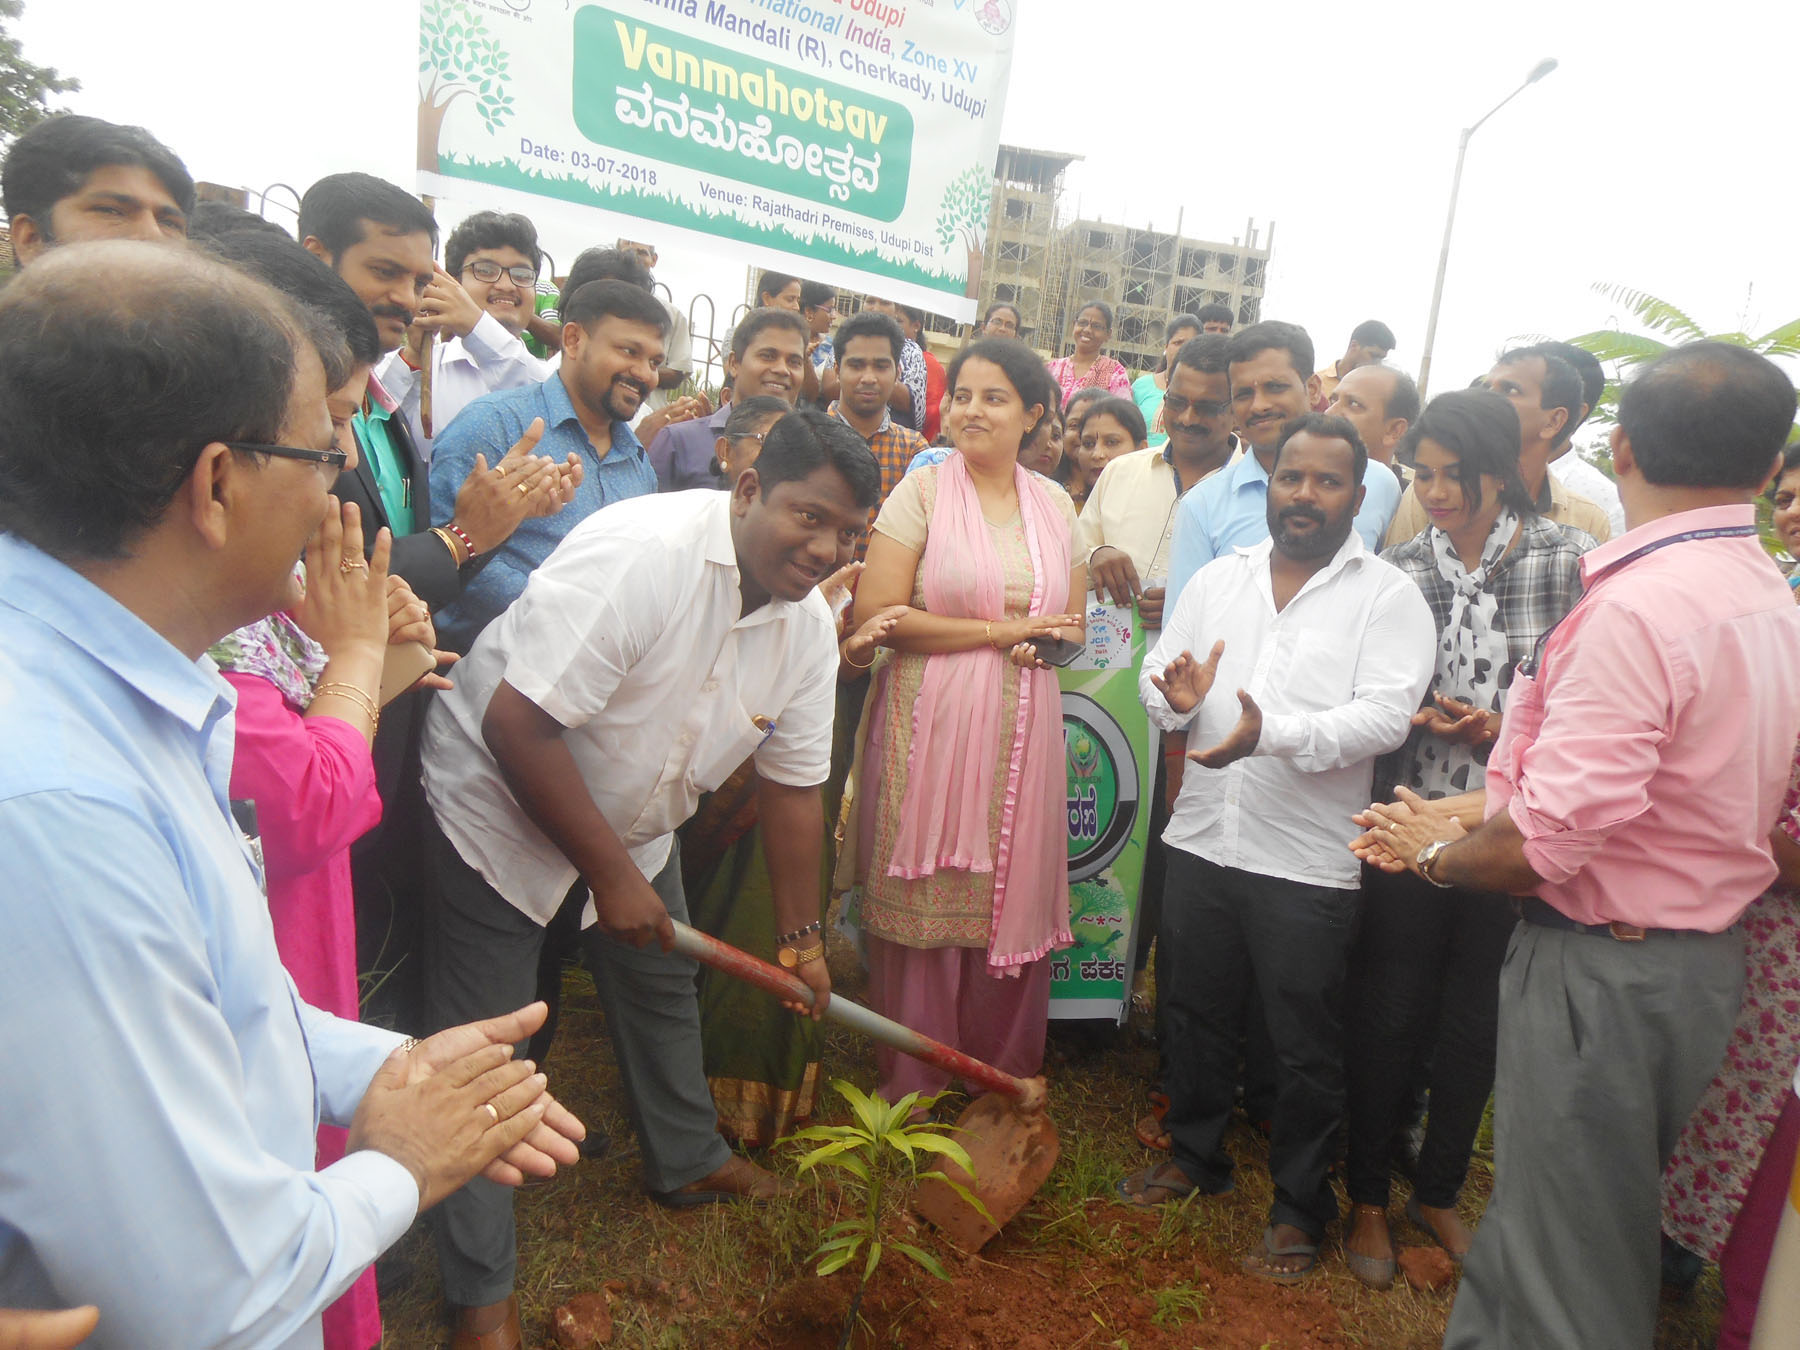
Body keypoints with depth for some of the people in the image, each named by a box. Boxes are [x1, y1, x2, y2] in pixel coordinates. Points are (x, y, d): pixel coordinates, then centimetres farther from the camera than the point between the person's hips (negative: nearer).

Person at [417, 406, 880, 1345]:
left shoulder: (808, 622, -9)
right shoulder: (641, 555, -33)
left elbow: (793, 784, 0)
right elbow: (516, 722, -33)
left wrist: (801, 935, 3)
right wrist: (611, 874, -26)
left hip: (633, 817, 7)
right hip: (500, 804, -7)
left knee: (662, 984, 20)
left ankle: (687, 1163, 45)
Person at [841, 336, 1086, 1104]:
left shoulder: (1056, 506, 12)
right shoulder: (922, 492, -2)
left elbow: (1073, 623, 19)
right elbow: (875, 612, -12)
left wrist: (1048, 639, -5)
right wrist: (997, 630, -10)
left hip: (1021, 732, 4)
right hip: (931, 724, -3)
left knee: (1014, 896, 8)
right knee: (925, 898, 2)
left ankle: (1003, 1073, 28)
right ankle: (913, 1085, 21)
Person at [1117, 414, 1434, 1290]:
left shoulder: (1389, 597, -6)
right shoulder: (1218, 579, 8)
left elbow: (1385, 716, -17)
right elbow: (1159, 675, 9)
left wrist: (1273, 735, -31)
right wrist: (1176, 697, -15)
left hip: (1308, 862, -4)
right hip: (1203, 838, 5)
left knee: (1305, 1047, 10)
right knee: (1193, 1014, 19)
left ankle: (1300, 1207, 31)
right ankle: (1196, 1156, 42)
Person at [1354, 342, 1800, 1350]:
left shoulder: (1636, 606, -24)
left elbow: (1551, 839, -27)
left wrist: (1438, 851, -7)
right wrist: (1478, 807, 3)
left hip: (1601, 969, -8)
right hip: (1706, 955, 8)